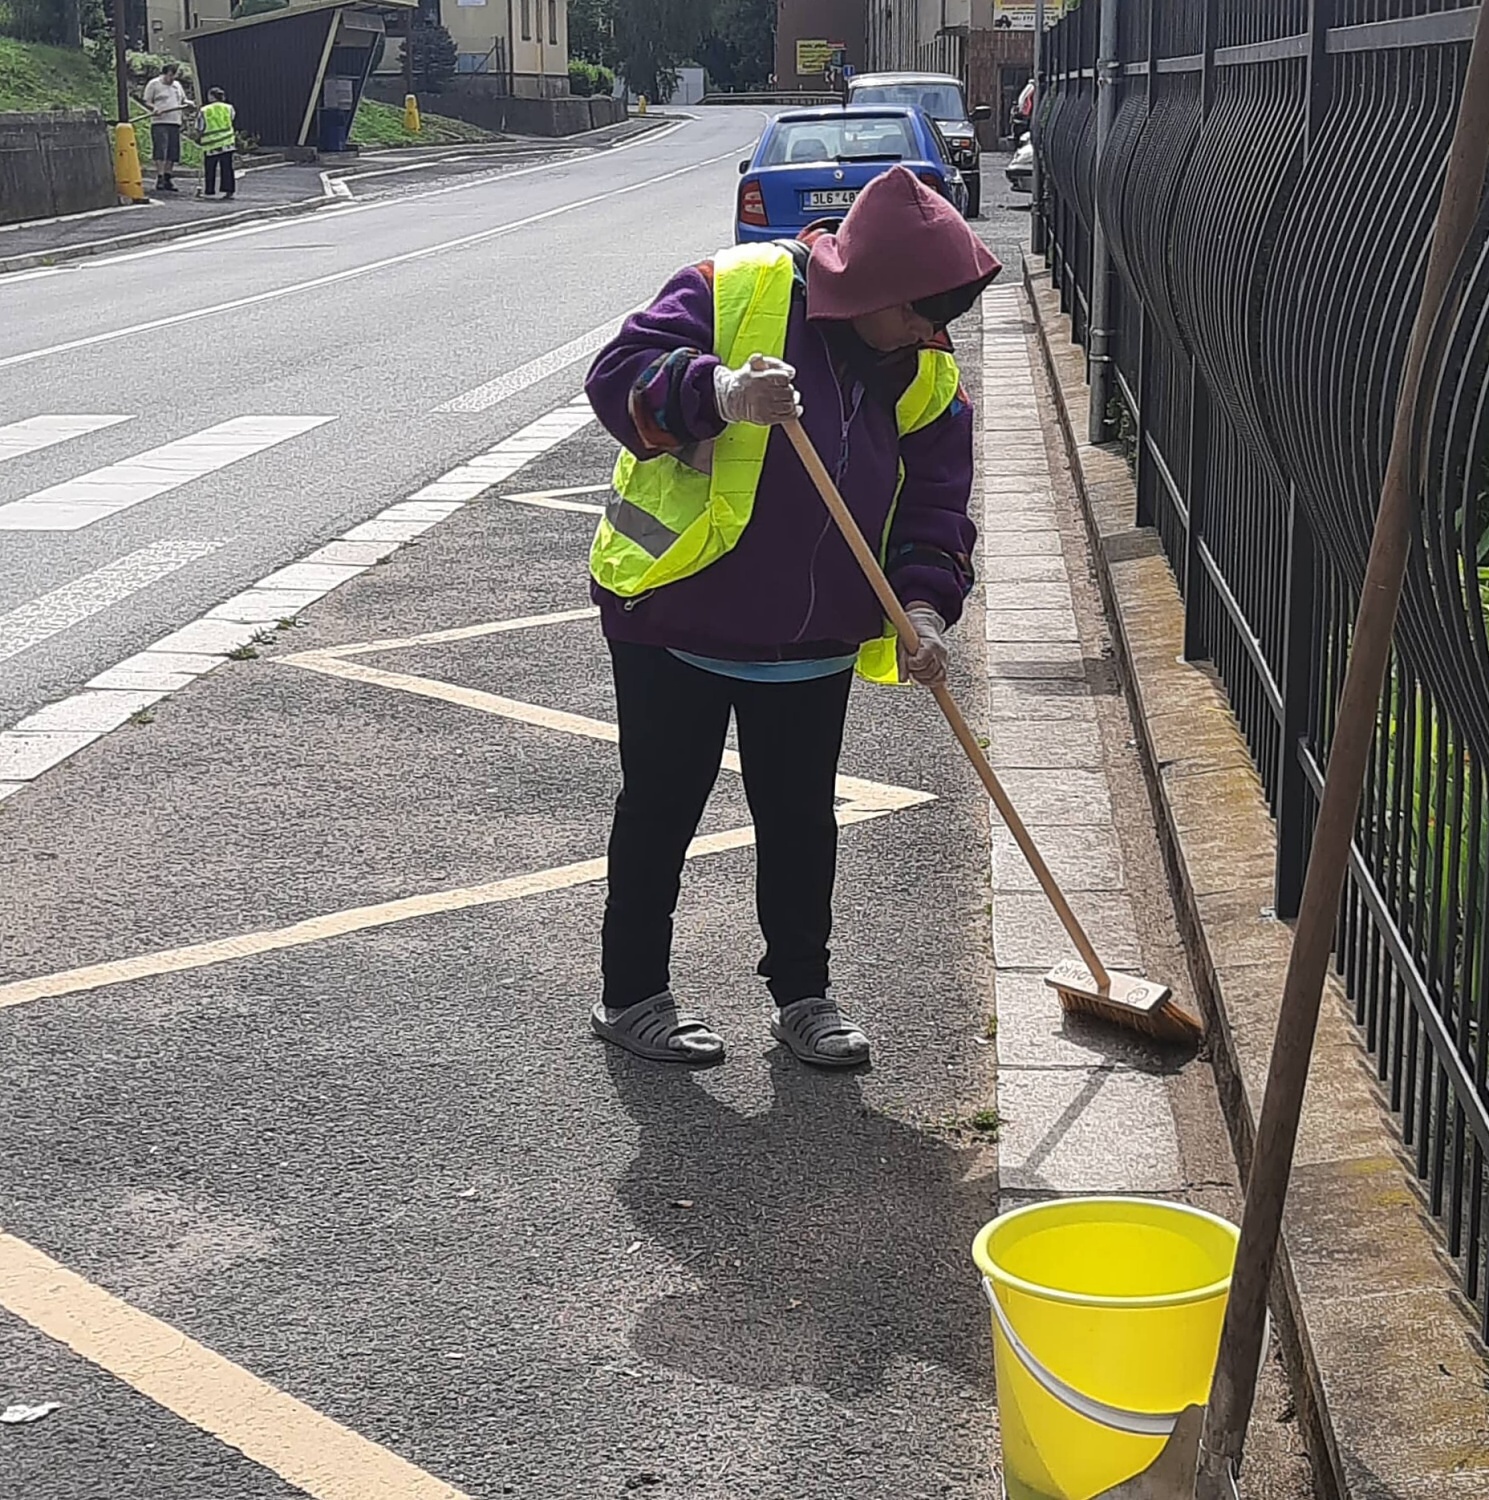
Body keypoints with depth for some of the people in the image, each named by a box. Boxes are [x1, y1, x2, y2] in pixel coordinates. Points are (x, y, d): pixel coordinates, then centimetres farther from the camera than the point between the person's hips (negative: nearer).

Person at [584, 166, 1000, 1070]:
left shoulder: (927, 375, 1)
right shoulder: (737, 290, -15)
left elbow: (936, 505, 4)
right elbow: (620, 378, -20)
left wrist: (924, 603, -13)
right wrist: (720, 394, -39)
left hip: (813, 642, 5)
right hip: (674, 618, -4)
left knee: (801, 818, 12)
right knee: (660, 811, 7)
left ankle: (803, 992, 28)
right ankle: (632, 995, 21)